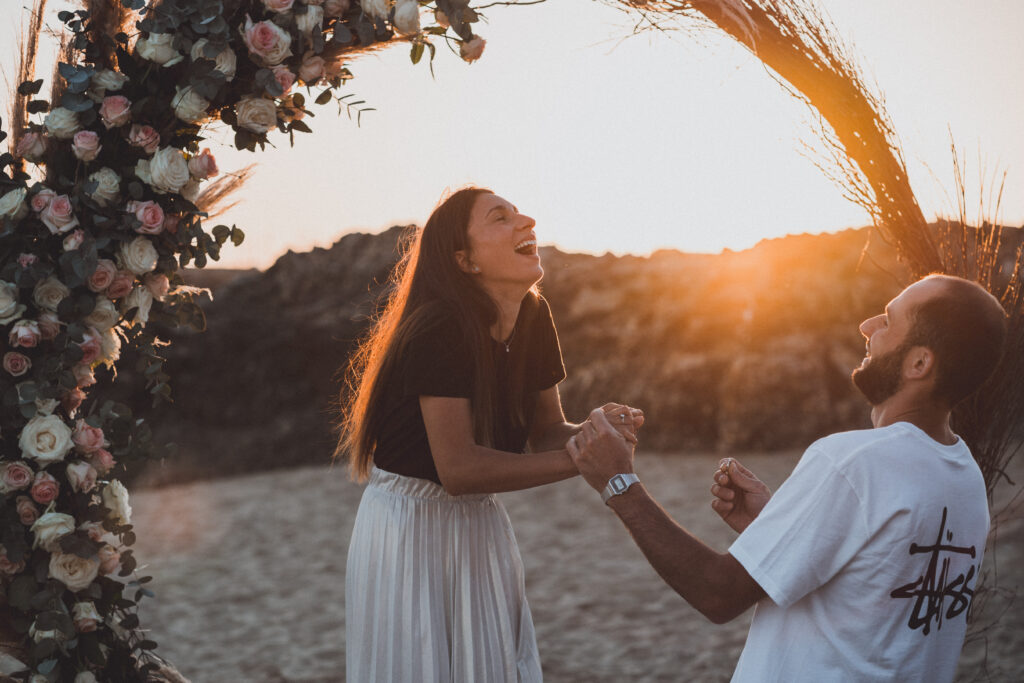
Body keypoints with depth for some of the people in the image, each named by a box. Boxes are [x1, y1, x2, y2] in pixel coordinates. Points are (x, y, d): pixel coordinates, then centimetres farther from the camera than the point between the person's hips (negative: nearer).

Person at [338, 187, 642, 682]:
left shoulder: (533, 318, -2)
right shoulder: (439, 329, -24)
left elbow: (547, 432, 4)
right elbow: (459, 469, -29)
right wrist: (579, 459, -26)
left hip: (480, 527, 7)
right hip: (408, 528, -7)